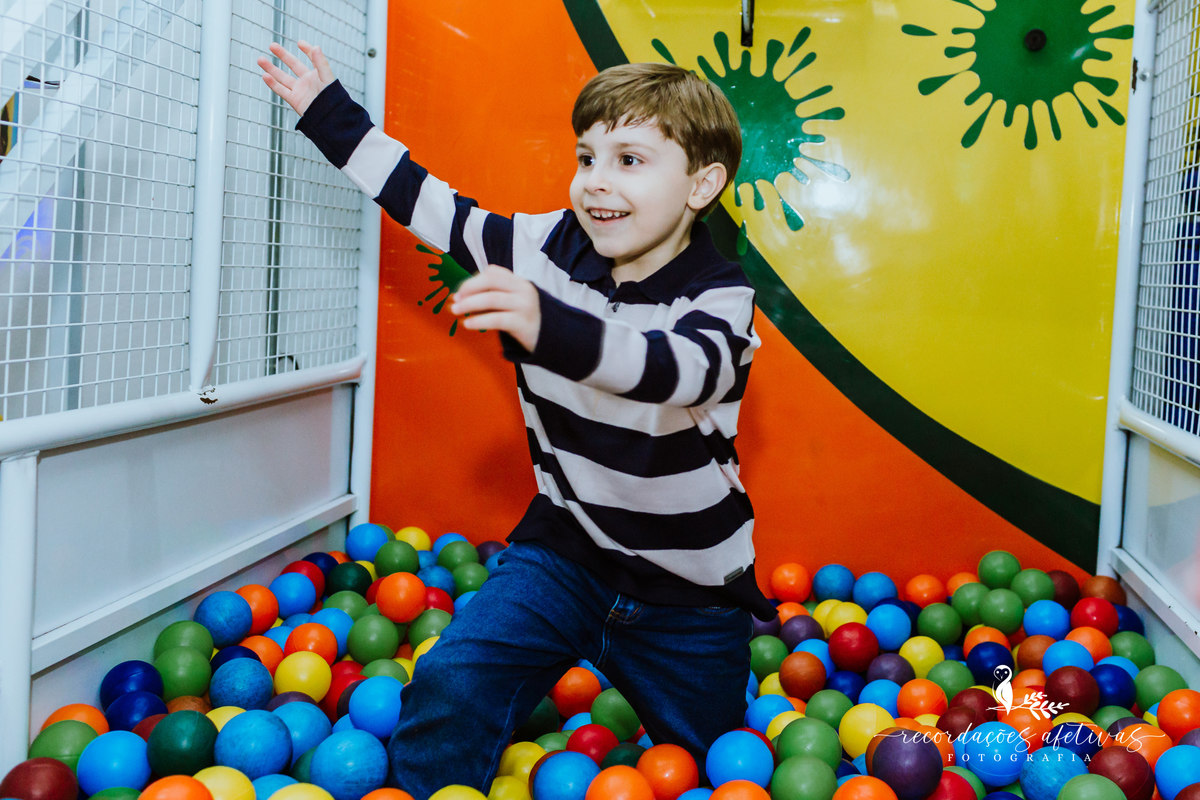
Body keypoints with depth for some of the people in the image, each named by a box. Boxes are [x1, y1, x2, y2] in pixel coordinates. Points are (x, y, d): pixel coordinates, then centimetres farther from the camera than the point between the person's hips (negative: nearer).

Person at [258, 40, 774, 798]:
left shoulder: (719, 297, -18)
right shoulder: (550, 246, -6)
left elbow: (678, 370, -40)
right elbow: (434, 205, 6)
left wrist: (552, 329, -58)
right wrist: (331, 116, 12)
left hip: (688, 593, -1)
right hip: (564, 549, 2)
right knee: (450, 685, -23)